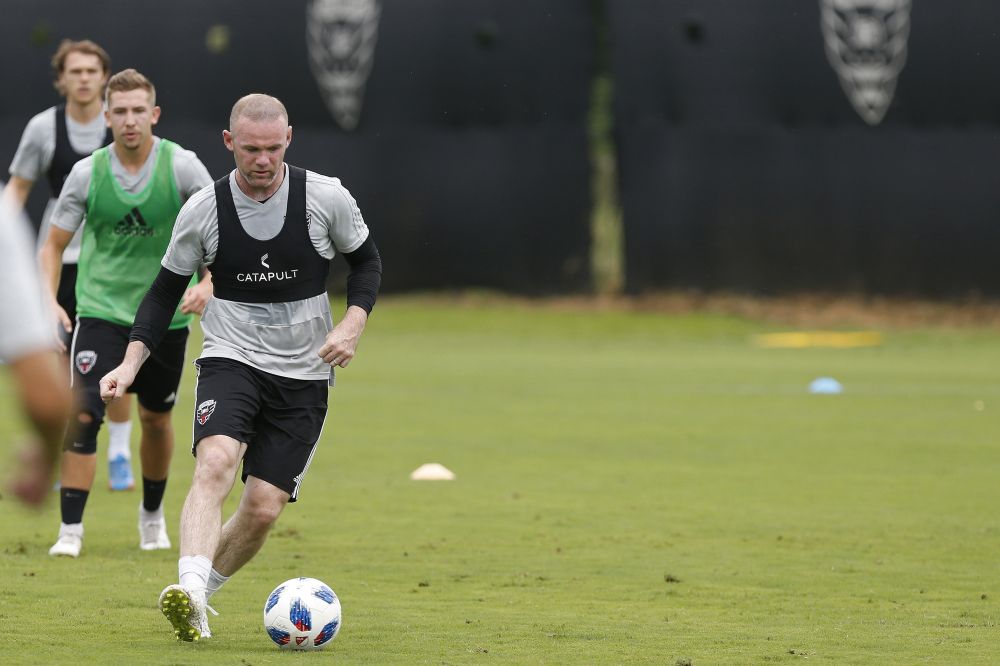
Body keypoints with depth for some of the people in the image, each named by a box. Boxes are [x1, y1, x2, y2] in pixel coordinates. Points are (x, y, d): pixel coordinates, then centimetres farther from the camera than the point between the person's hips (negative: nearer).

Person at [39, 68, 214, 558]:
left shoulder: (181, 166, -10)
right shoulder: (87, 173, -7)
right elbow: (53, 244, 1)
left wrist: (208, 282, -22)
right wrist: (49, 300, -15)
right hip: (101, 310, -1)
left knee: (156, 419, 14)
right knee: (82, 415, -15)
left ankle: (152, 513, 39)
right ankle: (70, 531, -11)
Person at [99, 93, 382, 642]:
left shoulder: (327, 198, -6)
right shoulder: (203, 210, -5)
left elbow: (366, 261, 9)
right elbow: (166, 290, 5)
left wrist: (352, 324, -9)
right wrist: (131, 362, -7)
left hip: (304, 374, 1)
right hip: (231, 359, -1)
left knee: (264, 508, -5)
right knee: (215, 462, -29)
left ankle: (200, 598, 18)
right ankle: (190, 592, -45)